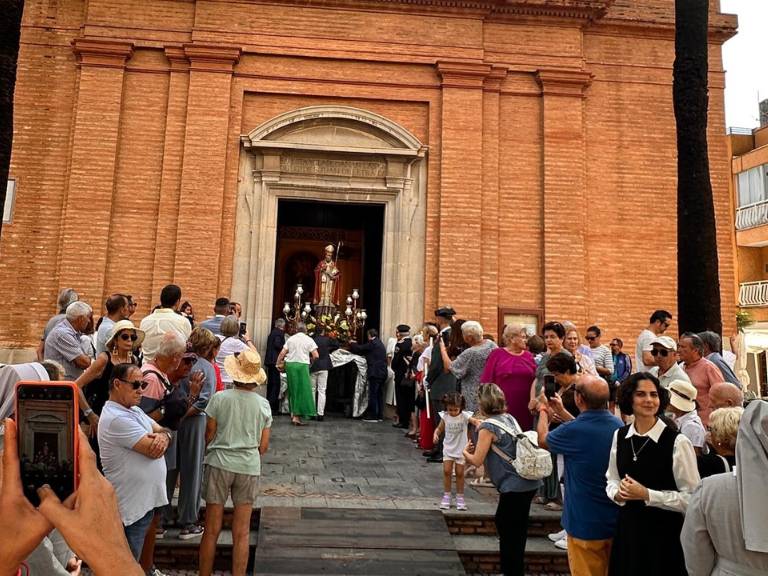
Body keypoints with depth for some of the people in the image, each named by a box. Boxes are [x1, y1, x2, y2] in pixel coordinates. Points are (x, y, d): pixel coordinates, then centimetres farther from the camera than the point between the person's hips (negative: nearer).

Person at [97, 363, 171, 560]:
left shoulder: (134, 410, 9)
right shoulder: (117, 418, -23)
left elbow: (163, 431, 8)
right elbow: (153, 451, -24)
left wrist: (163, 436, -16)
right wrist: (157, 437, -2)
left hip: (145, 499, 9)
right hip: (132, 506, -9)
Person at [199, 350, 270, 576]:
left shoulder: (220, 398, -8)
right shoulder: (263, 404, -2)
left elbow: (208, 435, -1)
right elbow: (263, 446, 3)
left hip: (219, 464, -1)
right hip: (249, 468, 1)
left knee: (212, 531, 11)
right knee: (241, 534, 10)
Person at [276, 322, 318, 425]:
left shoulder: (290, 339, 10)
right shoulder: (309, 340, 1)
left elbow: (282, 353, 5)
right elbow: (316, 356, -5)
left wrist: (278, 363, 15)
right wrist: (310, 360, 13)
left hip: (290, 364, 4)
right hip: (302, 365, -4)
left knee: (293, 390, 15)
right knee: (302, 390, 0)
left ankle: (293, 414, 19)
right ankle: (296, 416, -3)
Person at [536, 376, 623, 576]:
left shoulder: (573, 432, -25)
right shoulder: (618, 425, -7)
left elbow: (543, 439, -2)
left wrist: (544, 411, 17)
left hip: (586, 525, -6)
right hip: (616, 521, 6)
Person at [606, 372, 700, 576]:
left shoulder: (677, 442, -15)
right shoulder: (619, 436, 1)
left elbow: (691, 498, -13)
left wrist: (647, 495, -19)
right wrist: (618, 493, -8)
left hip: (664, 534, -4)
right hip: (627, 529, 4)